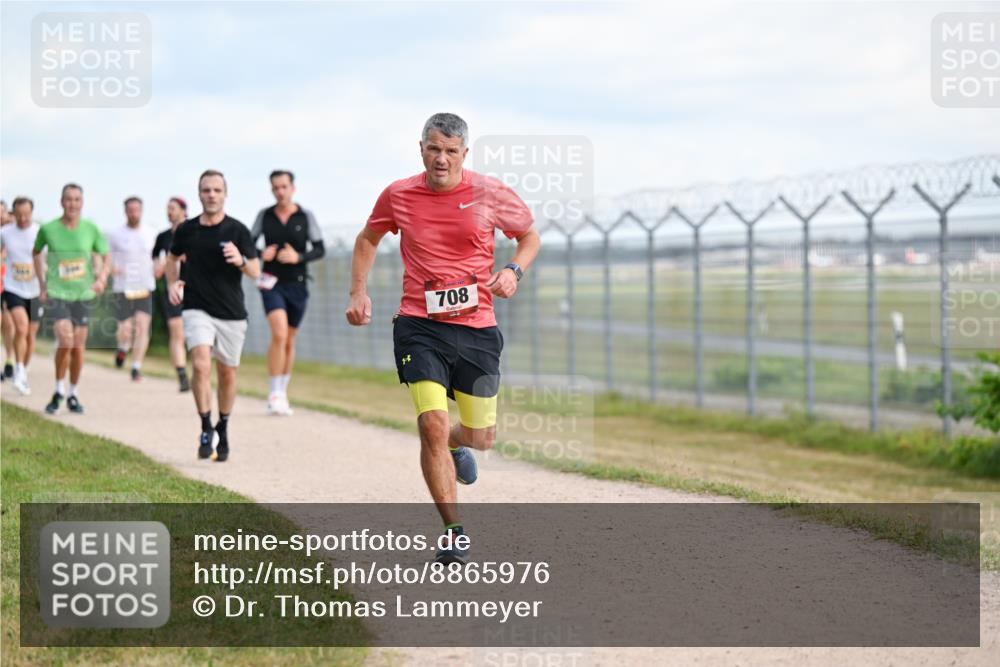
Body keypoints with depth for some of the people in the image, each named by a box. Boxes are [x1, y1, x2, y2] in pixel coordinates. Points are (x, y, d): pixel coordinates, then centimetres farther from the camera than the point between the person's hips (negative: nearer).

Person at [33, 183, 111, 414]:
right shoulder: (48, 229, -5)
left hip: (83, 294, 2)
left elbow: (105, 258, 7)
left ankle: (73, 394, 23)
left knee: (78, 347, 5)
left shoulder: (91, 229, -3)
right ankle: (59, 391, 1)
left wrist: (102, 278, -12)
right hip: (56, 293, -2)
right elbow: (36, 253, 14)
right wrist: (41, 284, 8)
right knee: (66, 341, -19)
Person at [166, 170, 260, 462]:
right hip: (197, 309, 0)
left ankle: (223, 429, 31)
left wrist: (240, 260, -24)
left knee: (227, 374, 10)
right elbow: (173, 257, 22)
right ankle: (206, 429, -11)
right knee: (200, 364, -21)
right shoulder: (187, 230, 2)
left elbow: (255, 271, -3)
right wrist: (172, 283, 6)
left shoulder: (237, 230, -4)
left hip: (232, 314, 0)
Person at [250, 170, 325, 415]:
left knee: (289, 341, 11)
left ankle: (282, 394, 25)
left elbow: (319, 249, 1)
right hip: (272, 283, -1)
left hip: (297, 284, 2)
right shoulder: (264, 215, 2)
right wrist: (261, 254, -11)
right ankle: (274, 394, -16)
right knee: (279, 334, -20)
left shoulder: (306, 216, 1)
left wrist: (298, 257, -16)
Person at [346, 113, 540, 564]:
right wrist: (358, 292, 8)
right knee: (433, 425, -17)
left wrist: (514, 271, -6)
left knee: (481, 438, 7)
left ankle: (456, 445, 48)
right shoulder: (398, 196, 1)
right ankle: (454, 532, -5)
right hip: (420, 326, -1)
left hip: (477, 328, 1)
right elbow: (367, 240, 20)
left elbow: (529, 236, 13)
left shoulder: (491, 194, -2)